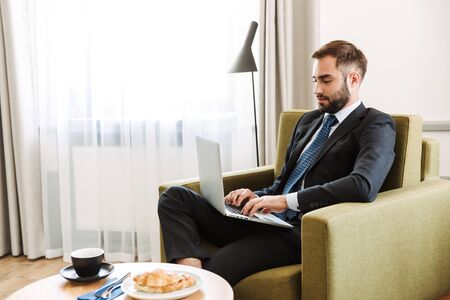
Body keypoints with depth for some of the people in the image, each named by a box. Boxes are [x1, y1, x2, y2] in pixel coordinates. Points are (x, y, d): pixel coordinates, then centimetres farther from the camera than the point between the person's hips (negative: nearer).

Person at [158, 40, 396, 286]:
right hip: (266, 218, 8)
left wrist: (287, 200, -21)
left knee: (213, 272, -32)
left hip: (302, 233, -8)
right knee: (175, 196, -8)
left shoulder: (377, 126, -1)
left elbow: (363, 185, -21)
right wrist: (258, 198, 2)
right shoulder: (308, 120, 22)